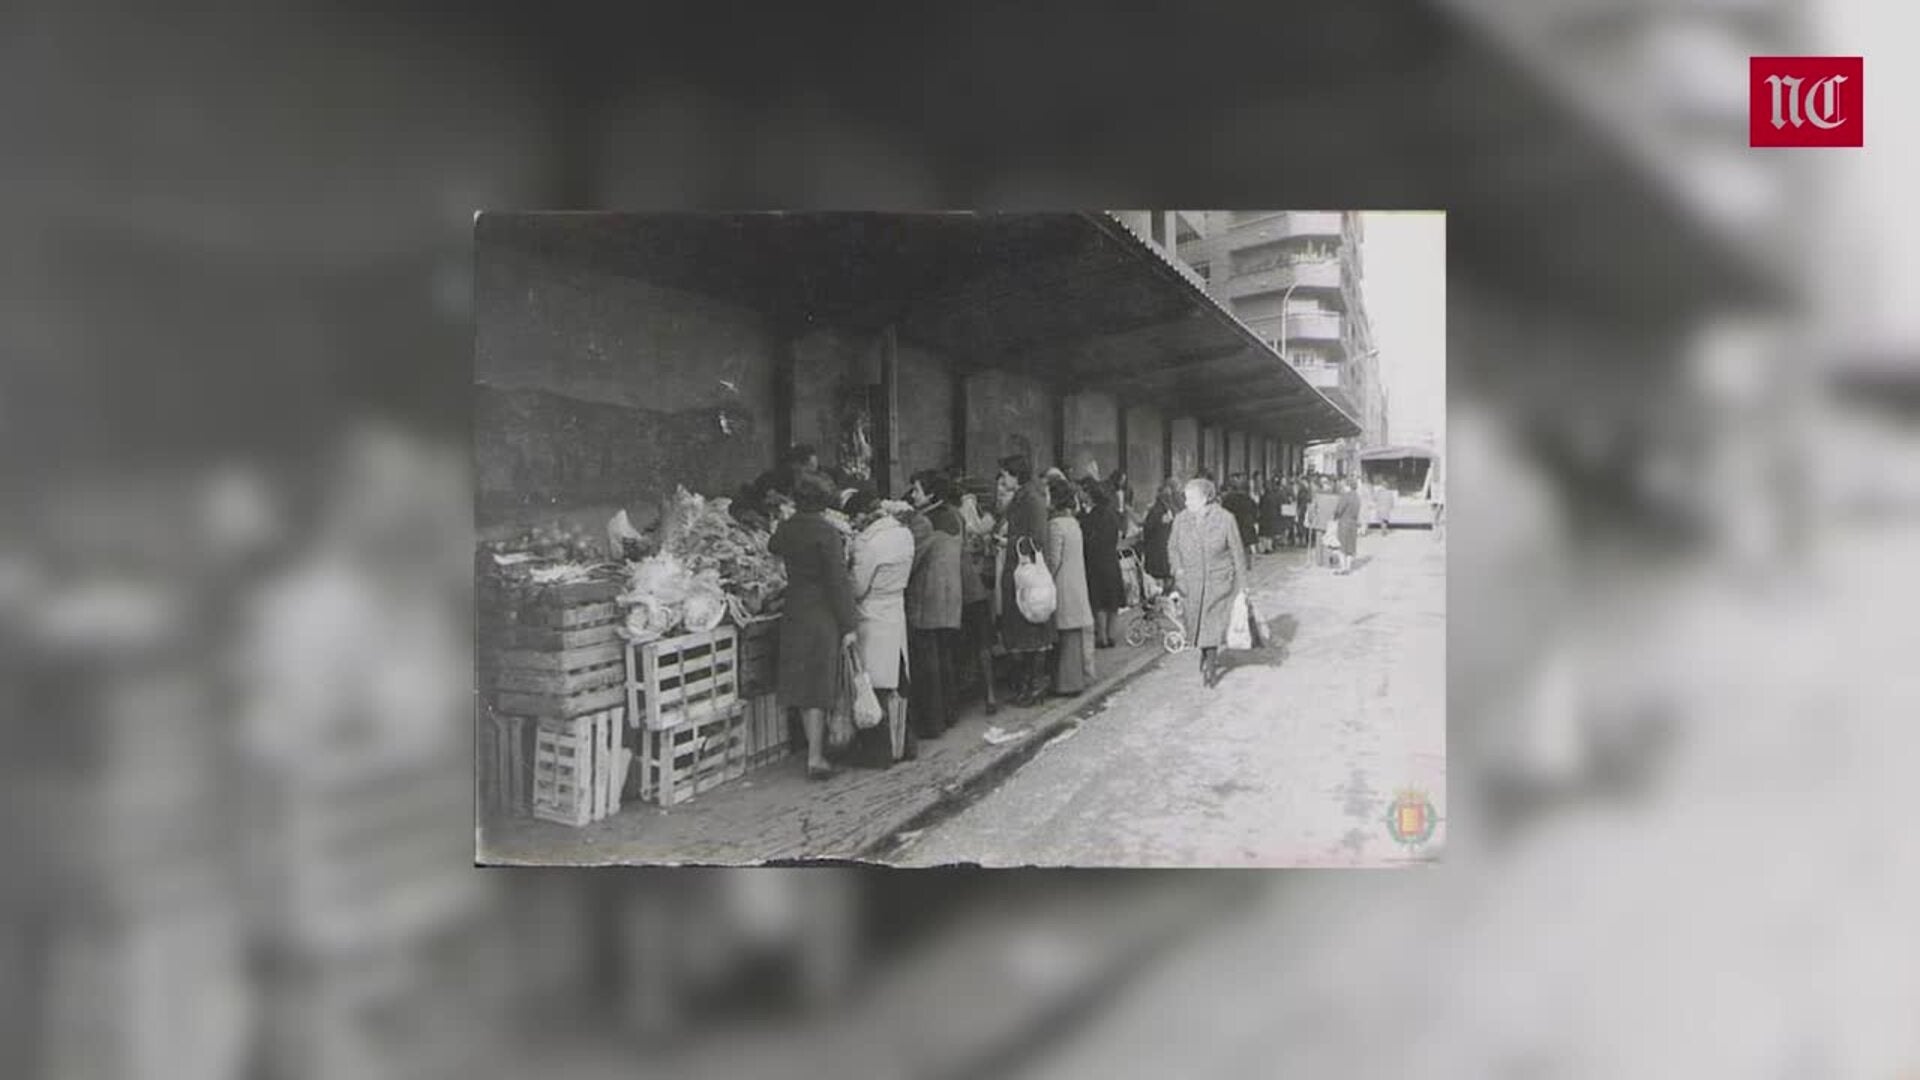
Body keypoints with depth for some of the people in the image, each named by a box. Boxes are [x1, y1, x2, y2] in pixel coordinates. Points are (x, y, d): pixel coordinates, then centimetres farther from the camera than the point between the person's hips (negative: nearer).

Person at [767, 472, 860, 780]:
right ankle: (815, 757, 4)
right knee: (819, 686, 1)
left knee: (804, 685, 13)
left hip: (794, 613, 5)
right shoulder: (826, 532, -15)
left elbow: (773, 549, 23)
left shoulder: (785, 529, 1)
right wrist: (849, 625, -12)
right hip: (823, 616, -5)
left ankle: (816, 751, 24)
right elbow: (838, 581, -15)